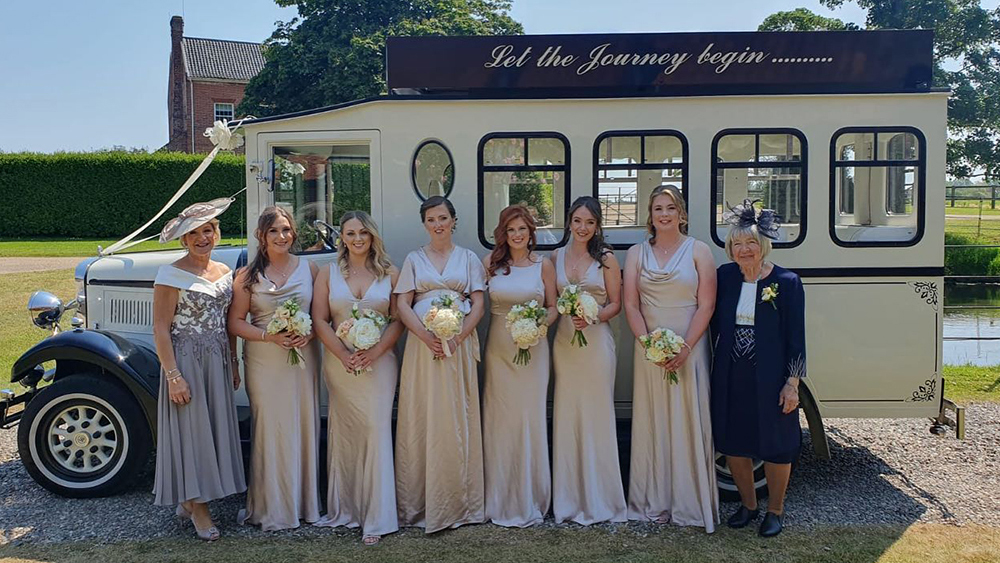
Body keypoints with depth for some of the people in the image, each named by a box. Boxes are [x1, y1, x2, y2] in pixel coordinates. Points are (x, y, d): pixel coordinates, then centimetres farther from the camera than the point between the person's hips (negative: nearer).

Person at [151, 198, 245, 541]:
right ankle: (198, 507, 10)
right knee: (191, 429, -1)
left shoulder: (225, 273, 9)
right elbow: (161, 329, -13)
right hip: (186, 360, -7)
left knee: (215, 426, 10)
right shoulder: (172, 275, -10)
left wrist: (233, 365, 15)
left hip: (218, 362, 7)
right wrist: (173, 376, -17)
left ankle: (189, 500, 23)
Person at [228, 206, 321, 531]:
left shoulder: (309, 268, 6)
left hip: (303, 358, 2)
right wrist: (270, 336, -15)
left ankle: (304, 502, 20)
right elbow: (235, 322, -1)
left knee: (303, 427, 7)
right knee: (269, 429, 0)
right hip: (264, 361, -2)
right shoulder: (248, 275, 1)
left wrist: (309, 333, -11)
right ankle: (272, 508, 12)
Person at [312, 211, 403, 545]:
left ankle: (376, 517, 1)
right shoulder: (328, 274, 7)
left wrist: (374, 352, -12)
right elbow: (320, 321, 2)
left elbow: (398, 319, 1)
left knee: (376, 431, -6)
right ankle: (345, 508, 17)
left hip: (379, 362, -1)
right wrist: (344, 354, -10)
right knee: (344, 434, 4)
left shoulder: (389, 274, 5)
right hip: (340, 363, 1)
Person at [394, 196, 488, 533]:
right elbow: (403, 305, 3)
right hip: (421, 343, 0)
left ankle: (458, 500, 9)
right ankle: (420, 502, 7)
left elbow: (478, 305, 5)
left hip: (459, 344, 0)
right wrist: (426, 336, -13)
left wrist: (456, 337, -11)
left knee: (457, 418, 0)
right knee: (421, 417, -1)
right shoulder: (414, 259, 12)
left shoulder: (468, 259, 11)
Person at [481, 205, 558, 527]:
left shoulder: (543, 265, 4)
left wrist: (541, 323, -12)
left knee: (531, 418, 2)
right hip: (499, 348, 1)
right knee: (499, 420, 3)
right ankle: (501, 499, 17)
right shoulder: (490, 264, 5)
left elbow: (553, 307, 6)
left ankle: (530, 500, 15)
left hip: (533, 348, -1)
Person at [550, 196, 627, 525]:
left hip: (596, 341, -3)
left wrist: (592, 317, -17)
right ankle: (568, 498, 17)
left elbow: (615, 304, -1)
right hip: (564, 341, 3)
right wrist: (559, 315, -7)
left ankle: (598, 498, 13)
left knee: (596, 416, 1)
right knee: (565, 417, 5)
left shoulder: (606, 258, 0)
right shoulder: (556, 257, 8)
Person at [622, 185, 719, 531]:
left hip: (689, 350, -2)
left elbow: (706, 305, -4)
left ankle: (690, 505, 11)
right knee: (651, 424, 5)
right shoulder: (636, 254, 8)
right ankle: (654, 503, 15)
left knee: (689, 424, 0)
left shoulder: (698, 251, 2)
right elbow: (631, 306, 3)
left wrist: (685, 348, -13)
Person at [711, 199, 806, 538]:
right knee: (732, 443, 12)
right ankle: (748, 504, 32)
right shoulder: (725, 276, 2)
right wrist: (719, 364, 6)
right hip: (730, 378, 4)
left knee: (776, 445, 7)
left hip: (770, 377, -4)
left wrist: (792, 382, -10)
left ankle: (775, 510, 27)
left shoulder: (786, 282, -8)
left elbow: (796, 337, -7)